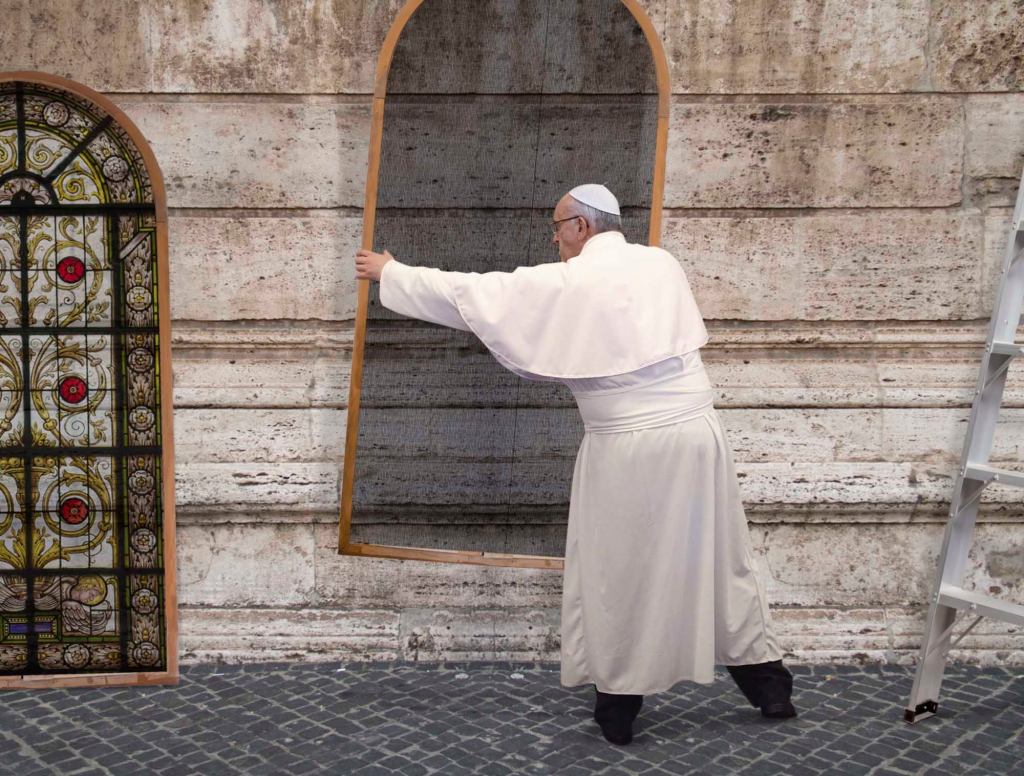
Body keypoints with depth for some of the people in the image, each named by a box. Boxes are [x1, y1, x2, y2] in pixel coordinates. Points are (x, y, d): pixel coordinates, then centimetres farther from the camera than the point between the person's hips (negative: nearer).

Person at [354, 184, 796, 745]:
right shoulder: (661, 263, 9)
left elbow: (467, 293, -2)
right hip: (695, 432, 5)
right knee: (719, 559, 16)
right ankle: (767, 682, 26)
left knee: (620, 572, 10)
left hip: (627, 448, -5)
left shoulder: (565, 283, -7)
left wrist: (391, 273, 10)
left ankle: (619, 702, 21)